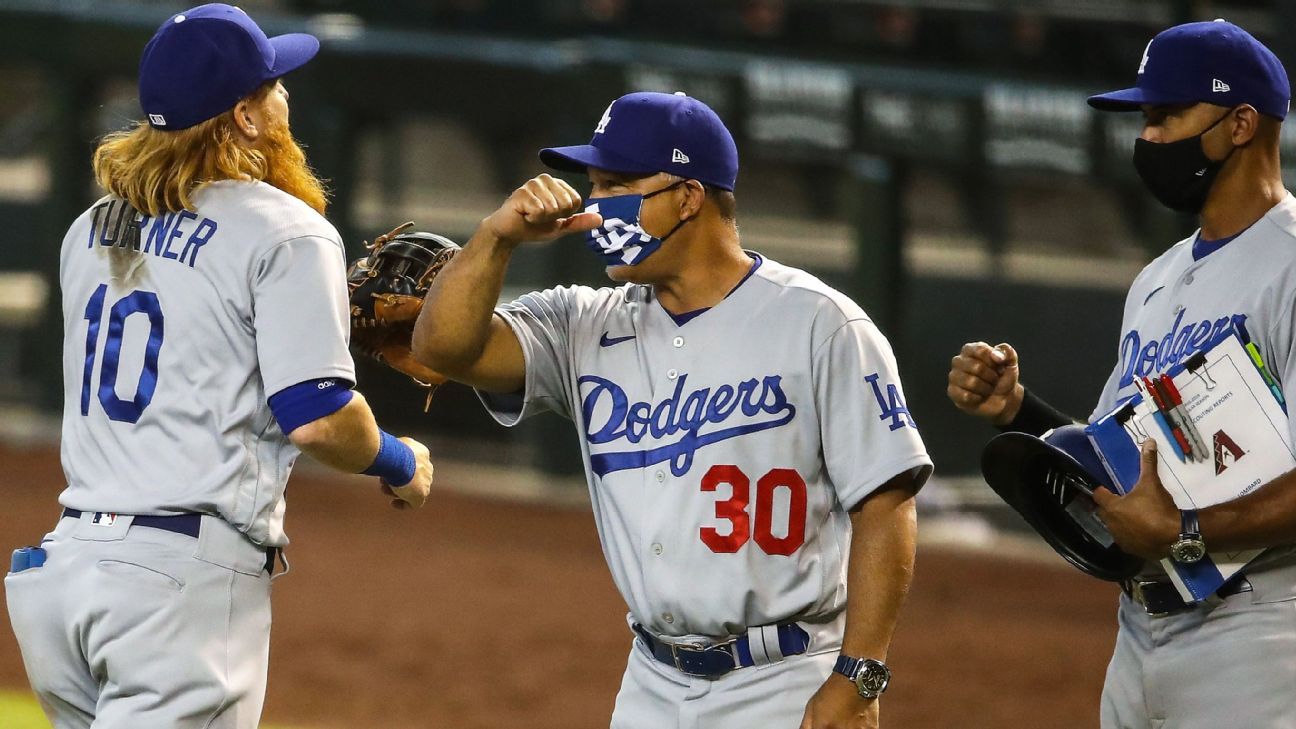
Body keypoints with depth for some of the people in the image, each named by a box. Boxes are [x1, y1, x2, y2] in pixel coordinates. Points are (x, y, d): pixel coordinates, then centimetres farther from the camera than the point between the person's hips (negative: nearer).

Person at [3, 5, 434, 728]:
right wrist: (401, 464, 8)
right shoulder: (284, 232, -6)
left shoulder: (90, 230, 17)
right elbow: (316, 418, -13)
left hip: (65, 558, 7)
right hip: (188, 577, -7)